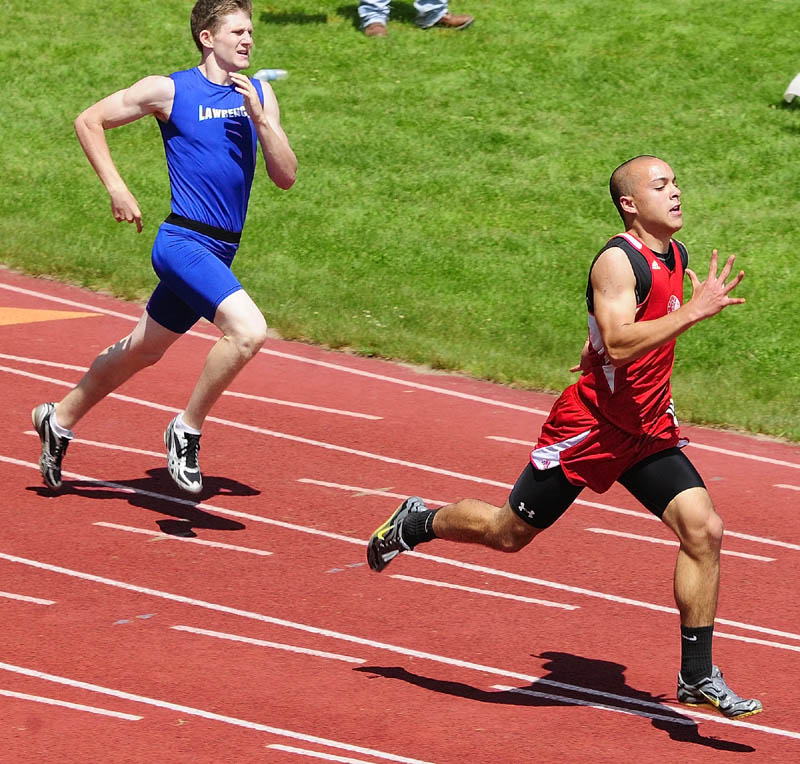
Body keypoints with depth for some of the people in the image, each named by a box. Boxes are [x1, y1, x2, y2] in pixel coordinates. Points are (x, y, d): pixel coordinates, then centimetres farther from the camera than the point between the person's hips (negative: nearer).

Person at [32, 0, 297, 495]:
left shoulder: (259, 96, 8)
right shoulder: (170, 91, -7)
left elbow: (286, 178, 3)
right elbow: (88, 121, 2)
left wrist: (259, 118, -11)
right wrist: (116, 189, -6)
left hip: (219, 254, 7)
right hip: (184, 243, -7)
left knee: (142, 351, 20)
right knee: (249, 329, -27)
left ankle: (59, 420, 39)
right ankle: (187, 430, -10)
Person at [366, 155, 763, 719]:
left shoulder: (676, 257, 7)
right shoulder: (617, 260, -19)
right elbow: (618, 344, -34)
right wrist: (692, 312, -37)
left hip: (650, 431, 7)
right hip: (589, 427, -7)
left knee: (704, 529, -10)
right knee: (510, 533, 7)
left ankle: (697, 677, -3)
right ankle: (416, 525, 36)